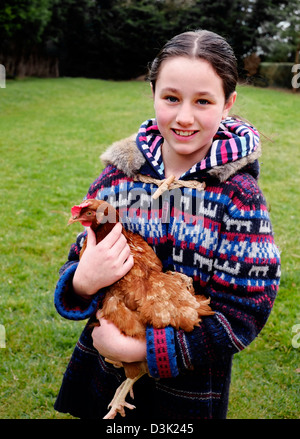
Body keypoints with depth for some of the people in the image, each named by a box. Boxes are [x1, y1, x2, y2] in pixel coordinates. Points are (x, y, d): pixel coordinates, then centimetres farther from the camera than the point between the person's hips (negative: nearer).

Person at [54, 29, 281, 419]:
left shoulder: (238, 195, -18)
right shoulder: (118, 174, -9)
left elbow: (245, 314, -18)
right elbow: (79, 262, -1)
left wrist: (139, 349, -22)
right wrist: (83, 282, -25)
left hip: (189, 390, -3)